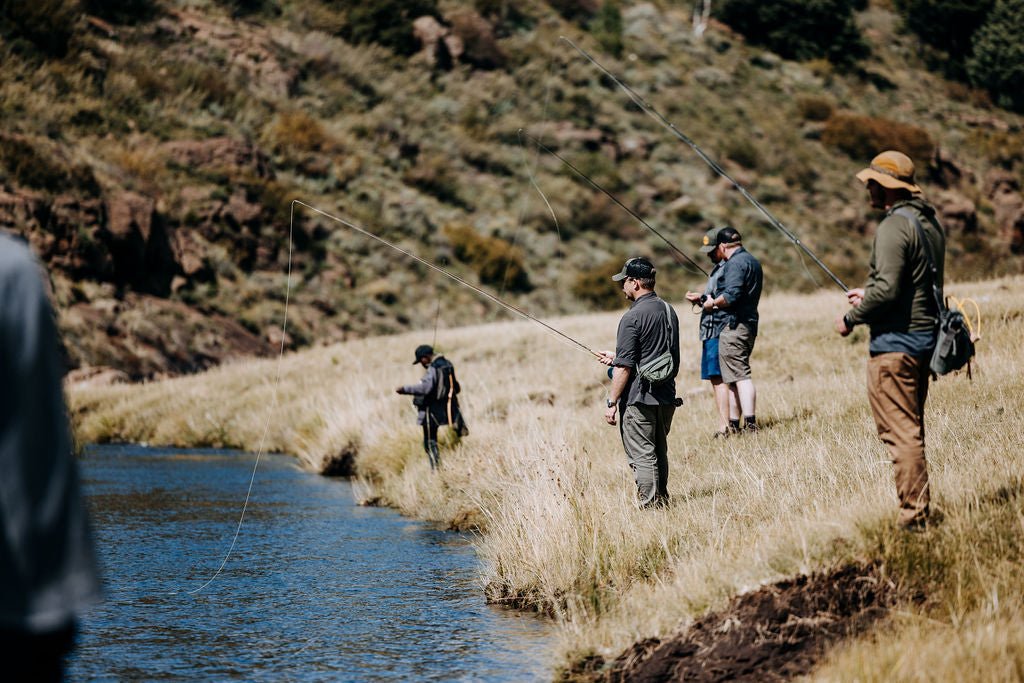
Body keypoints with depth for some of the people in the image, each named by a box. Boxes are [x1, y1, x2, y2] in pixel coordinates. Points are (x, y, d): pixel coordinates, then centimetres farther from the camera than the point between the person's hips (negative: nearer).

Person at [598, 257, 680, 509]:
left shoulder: (632, 318, -15)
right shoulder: (668, 311, 10)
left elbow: (625, 367, -17)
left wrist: (612, 402, -11)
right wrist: (616, 357, 28)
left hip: (638, 400, -8)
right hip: (666, 397, 8)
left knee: (642, 457, -3)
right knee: (659, 453, 18)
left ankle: (650, 507, -4)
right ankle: (662, 502, 24)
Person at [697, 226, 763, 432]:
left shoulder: (735, 263, -13)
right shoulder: (751, 260, 20)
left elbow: (731, 295, -25)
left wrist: (712, 303, -7)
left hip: (734, 326, -11)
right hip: (749, 324, 11)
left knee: (740, 376, -12)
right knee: (736, 376, 13)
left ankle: (750, 423, -18)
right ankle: (734, 423, 15)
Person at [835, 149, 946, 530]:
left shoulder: (894, 226, -16)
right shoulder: (929, 223, 14)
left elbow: (887, 289, -23)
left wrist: (852, 318, -10)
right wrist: (869, 292, 23)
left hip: (895, 342, -10)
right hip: (926, 337, 10)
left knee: (899, 432, -7)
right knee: (912, 429, 16)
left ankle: (913, 517, -8)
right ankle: (920, 511, 20)